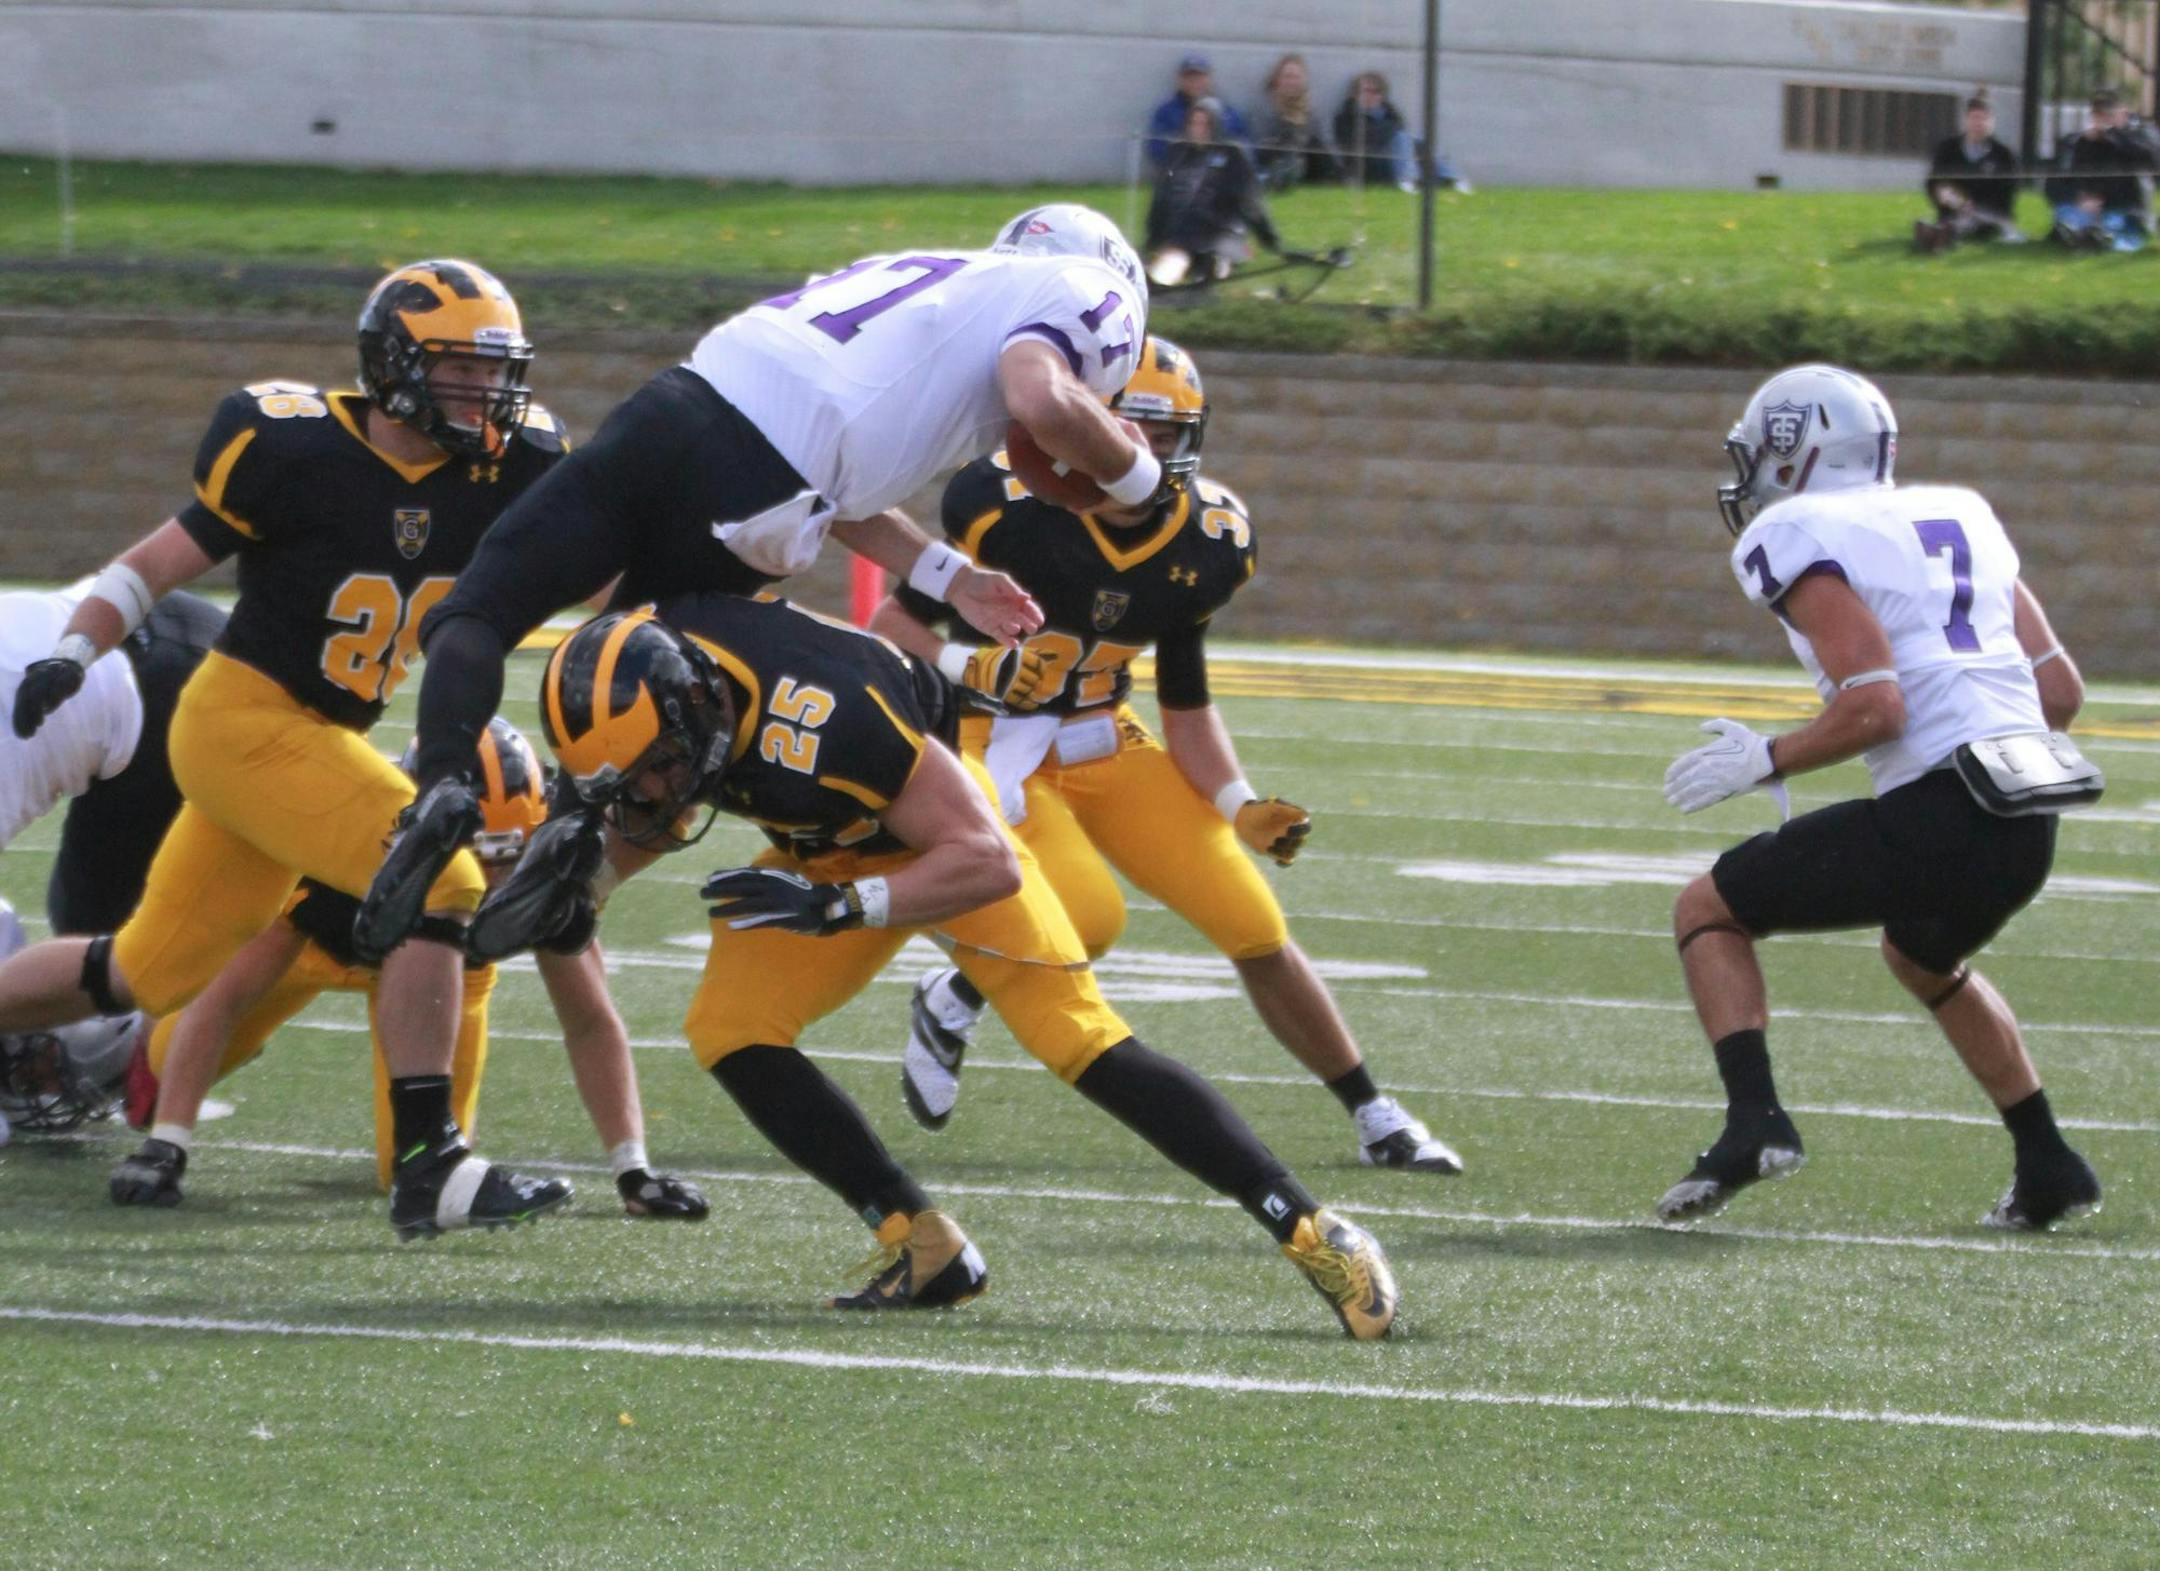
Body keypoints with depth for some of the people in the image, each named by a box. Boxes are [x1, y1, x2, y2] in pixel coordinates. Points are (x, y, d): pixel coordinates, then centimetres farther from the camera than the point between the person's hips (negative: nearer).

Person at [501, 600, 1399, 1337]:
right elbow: (659, 823, 3)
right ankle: (924, 1248, -2)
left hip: (945, 824, -7)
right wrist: (579, 879, -16)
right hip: (830, 852, 7)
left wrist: (834, 906, -42)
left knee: (1080, 1040, -16)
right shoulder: (635, 682, -21)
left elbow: (987, 863, -35)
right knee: (729, 1033, -10)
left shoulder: (821, 721, -42)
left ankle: (1313, 1236, -11)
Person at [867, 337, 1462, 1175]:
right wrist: (964, 665, -33)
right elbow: (891, 625, -14)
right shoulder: (1009, 507, -21)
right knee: (1087, 919, -27)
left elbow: (1187, 707, 6)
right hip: (994, 743, -5)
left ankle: (1374, 1117, 14)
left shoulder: (1202, 546, -5)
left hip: (1105, 744, 5)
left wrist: (1239, 808, -8)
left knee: (1254, 929, -2)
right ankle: (951, 1004, 5)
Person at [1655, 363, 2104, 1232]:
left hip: (1935, 819, -7)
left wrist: (1763, 761, -2)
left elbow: (1876, 706, -15)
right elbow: (2062, 691, 18)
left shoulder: (1801, 541, -4)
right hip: (2029, 832, 7)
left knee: (1708, 912, 11)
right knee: (1923, 956, 37)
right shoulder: (1962, 518, 19)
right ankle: (2048, 1167, 33)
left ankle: (1754, 1119, -9)